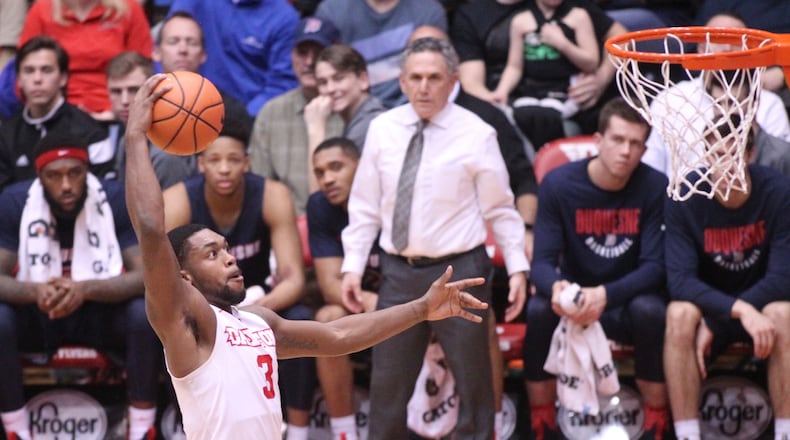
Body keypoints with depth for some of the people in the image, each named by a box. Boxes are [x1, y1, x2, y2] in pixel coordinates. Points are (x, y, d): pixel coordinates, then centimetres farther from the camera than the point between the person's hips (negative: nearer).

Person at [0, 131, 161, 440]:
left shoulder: (117, 199, -17)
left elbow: (146, 275, -23)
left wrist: (85, 289, -42)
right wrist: (34, 291, -42)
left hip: (102, 312, -1)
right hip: (36, 314, 1)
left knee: (145, 314, -32)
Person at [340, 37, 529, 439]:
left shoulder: (476, 135, -6)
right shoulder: (383, 130, 3)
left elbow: (500, 209, -2)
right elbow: (365, 206, 7)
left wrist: (517, 268, -7)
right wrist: (352, 267, 2)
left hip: (459, 270, -3)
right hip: (399, 271, 3)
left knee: (473, 378, 8)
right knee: (388, 379, 9)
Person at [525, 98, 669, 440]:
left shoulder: (655, 187, -13)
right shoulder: (558, 184, -11)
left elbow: (654, 266, -16)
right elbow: (542, 262, -13)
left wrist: (606, 294, -35)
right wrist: (556, 286, -38)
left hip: (629, 301, -1)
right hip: (574, 298, 1)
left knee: (650, 309, -34)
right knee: (538, 309, -30)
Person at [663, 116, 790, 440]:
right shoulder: (683, 198, -16)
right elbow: (679, 279, -23)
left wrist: (715, 323, -24)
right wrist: (739, 310, -38)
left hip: (761, 305, 0)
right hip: (705, 305, 0)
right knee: (679, 314, -33)